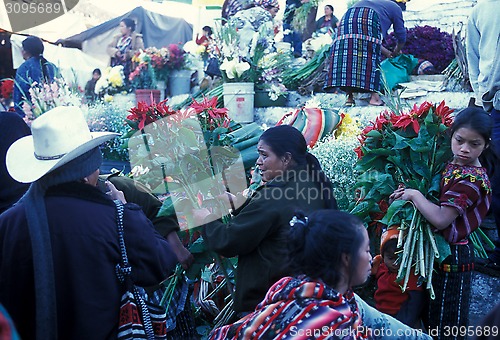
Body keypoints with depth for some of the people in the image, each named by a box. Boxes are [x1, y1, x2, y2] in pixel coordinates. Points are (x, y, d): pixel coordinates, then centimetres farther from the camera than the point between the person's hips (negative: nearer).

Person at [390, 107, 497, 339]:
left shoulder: (470, 180, -22)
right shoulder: (453, 166, 5)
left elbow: (441, 219, -31)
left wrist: (415, 195, -19)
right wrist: (410, 193, -4)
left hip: (451, 256, -9)